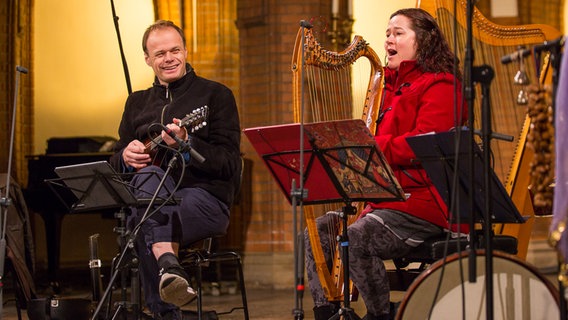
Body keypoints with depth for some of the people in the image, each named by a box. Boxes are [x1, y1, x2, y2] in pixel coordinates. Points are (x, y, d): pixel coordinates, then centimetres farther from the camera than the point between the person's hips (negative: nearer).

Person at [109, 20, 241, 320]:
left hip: (205, 196, -3)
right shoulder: (137, 102, 22)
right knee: (149, 176, -36)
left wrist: (186, 145, -20)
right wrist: (126, 157, -4)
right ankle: (168, 263, -54)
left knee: (144, 221, -35)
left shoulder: (215, 94, 8)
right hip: (151, 196, 3)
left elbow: (229, 164, -3)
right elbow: (115, 162, 21)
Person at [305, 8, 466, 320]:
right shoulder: (391, 86, 20)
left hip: (422, 202, -10)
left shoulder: (439, 86, -7)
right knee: (318, 229, 1)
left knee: (357, 236, -28)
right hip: (384, 198, 10)